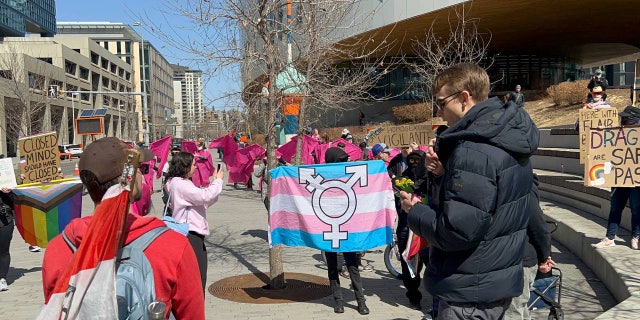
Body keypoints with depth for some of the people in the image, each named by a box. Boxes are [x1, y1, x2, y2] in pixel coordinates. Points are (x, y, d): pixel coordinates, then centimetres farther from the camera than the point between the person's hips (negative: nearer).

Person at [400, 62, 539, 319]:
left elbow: (457, 232, -29)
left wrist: (414, 212, -12)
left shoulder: (473, 149, -25)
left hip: (471, 291, -9)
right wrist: (447, 172, 1)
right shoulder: (507, 136, 6)